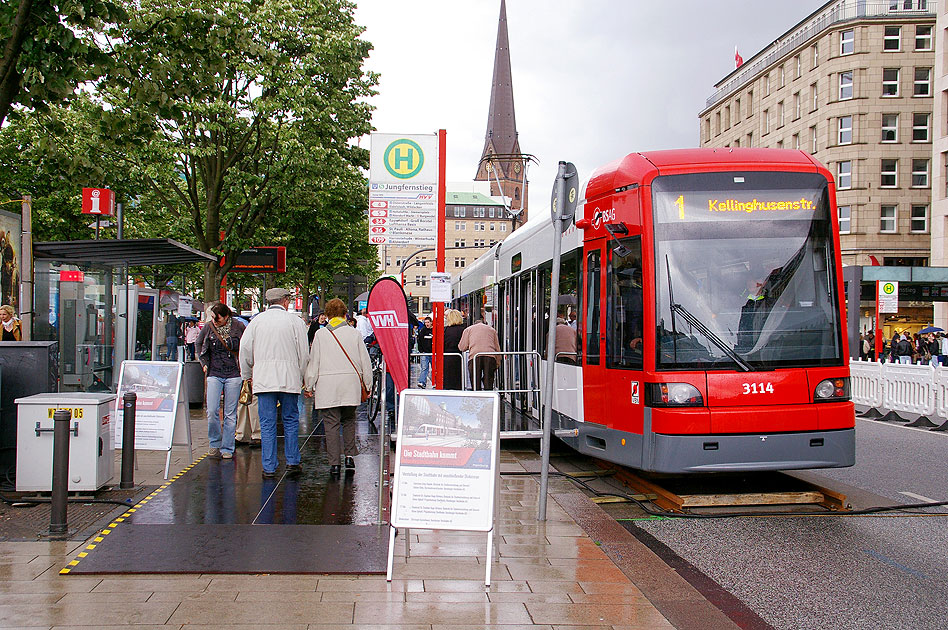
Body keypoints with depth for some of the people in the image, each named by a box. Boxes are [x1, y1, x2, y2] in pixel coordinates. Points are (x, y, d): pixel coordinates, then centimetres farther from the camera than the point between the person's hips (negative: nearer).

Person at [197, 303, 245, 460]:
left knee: (230, 413, 2)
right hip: (214, 374, 2)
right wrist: (204, 363, 12)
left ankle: (227, 448, 11)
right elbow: (198, 344, 19)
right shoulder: (209, 327, 1)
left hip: (233, 375, -1)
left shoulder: (238, 327, -5)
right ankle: (214, 445, 11)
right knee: (212, 411, -8)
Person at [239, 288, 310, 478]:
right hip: (289, 380, -1)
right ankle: (292, 462, 12)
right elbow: (304, 353, 0)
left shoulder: (256, 321, 3)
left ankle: (269, 468, 4)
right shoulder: (295, 321, -1)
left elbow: (245, 349, 5)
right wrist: (301, 377, 13)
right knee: (291, 421, 12)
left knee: (267, 424, 3)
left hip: (263, 380, 1)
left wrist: (247, 375, 18)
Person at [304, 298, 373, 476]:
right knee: (348, 421, 16)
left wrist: (309, 386, 11)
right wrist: (368, 384, 16)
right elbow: (365, 361, 7)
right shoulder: (354, 334, 3)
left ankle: (334, 463, 1)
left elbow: (313, 361, 3)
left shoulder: (320, 334, 1)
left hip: (327, 386, -1)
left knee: (331, 423, 1)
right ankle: (350, 457, 10)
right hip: (350, 384, 2)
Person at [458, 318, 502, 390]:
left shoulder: (468, 329, 23)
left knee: (476, 384, 2)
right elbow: (497, 348, 21)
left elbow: (462, 347, 15)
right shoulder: (492, 330, 28)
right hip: (490, 357, 1)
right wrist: (497, 363, 25)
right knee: (488, 384, 2)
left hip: (474, 356, -1)